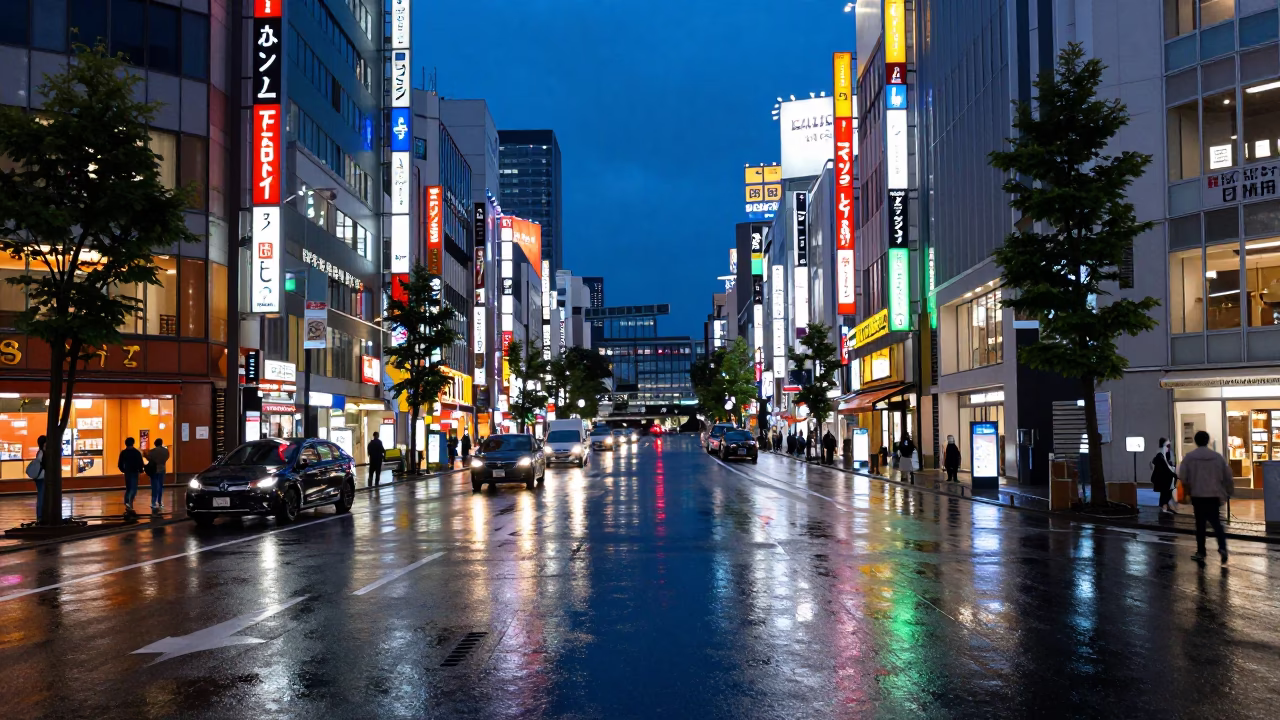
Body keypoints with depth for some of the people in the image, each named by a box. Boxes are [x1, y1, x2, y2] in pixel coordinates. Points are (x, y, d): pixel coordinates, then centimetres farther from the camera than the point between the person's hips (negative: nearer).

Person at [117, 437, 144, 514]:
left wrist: (123, 470, 20)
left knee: (128, 489, 14)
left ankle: (127, 505, 14)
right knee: (134, 489, -5)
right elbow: (140, 463, -10)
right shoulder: (136, 452, -8)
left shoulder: (123, 453, 2)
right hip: (134, 473, -4)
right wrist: (140, 470, 8)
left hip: (127, 472, 4)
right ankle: (129, 502, -26)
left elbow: (120, 464, 3)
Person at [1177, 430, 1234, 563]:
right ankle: (1222, 547, -11)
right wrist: (1229, 492, 19)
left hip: (1197, 495, -2)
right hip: (1214, 495, 2)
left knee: (1200, 523, 7)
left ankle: (1201, 552, 12)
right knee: (1215, 521, 9)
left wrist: (1187, 490, 11)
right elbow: (1228, 477, 7)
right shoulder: (1218, 457, 4)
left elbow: (1183, 477, -6)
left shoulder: (1189, 457, -4)